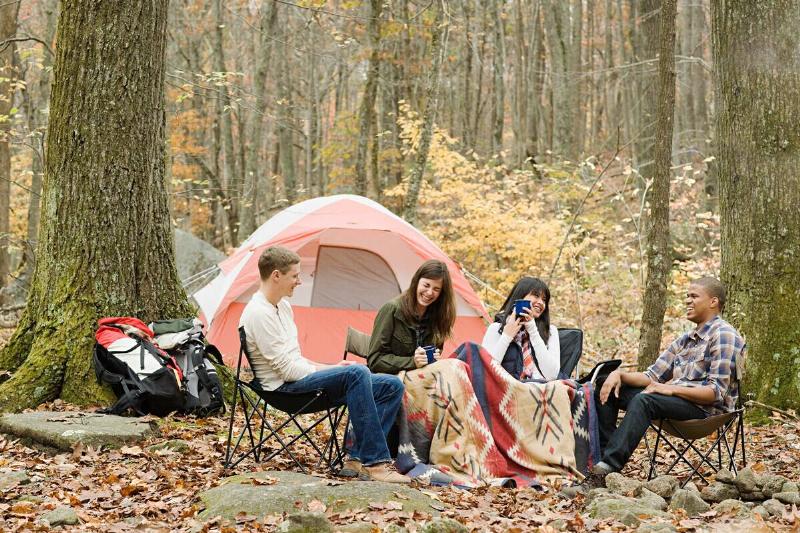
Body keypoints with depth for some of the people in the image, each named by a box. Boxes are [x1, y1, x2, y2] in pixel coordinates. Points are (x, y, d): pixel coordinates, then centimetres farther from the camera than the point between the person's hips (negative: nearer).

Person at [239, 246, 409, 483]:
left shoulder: (282, 305, 15)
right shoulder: (259, 313, -17)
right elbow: (286, 369, -19)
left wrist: (328, 368, 5)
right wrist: (331, 369, -9)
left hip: (299, 378, 10)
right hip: (284, 388, -10)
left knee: (392, 386, -3)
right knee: (356, 373, -33)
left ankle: (358, 458, -13)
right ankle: (374, 461, -31)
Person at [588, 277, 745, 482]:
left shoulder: (724, 336, -8)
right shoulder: (685, 340, 20)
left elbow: (717, 392, -17)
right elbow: (652, 376, 16)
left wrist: (671, 389, -22)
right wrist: (619, 375, -3)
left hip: (706, 407, -9)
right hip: (675, 399, 9)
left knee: (644, 400, -35)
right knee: (609, 390, 0)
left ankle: (609, 466, -43)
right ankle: (604, 454, -10)